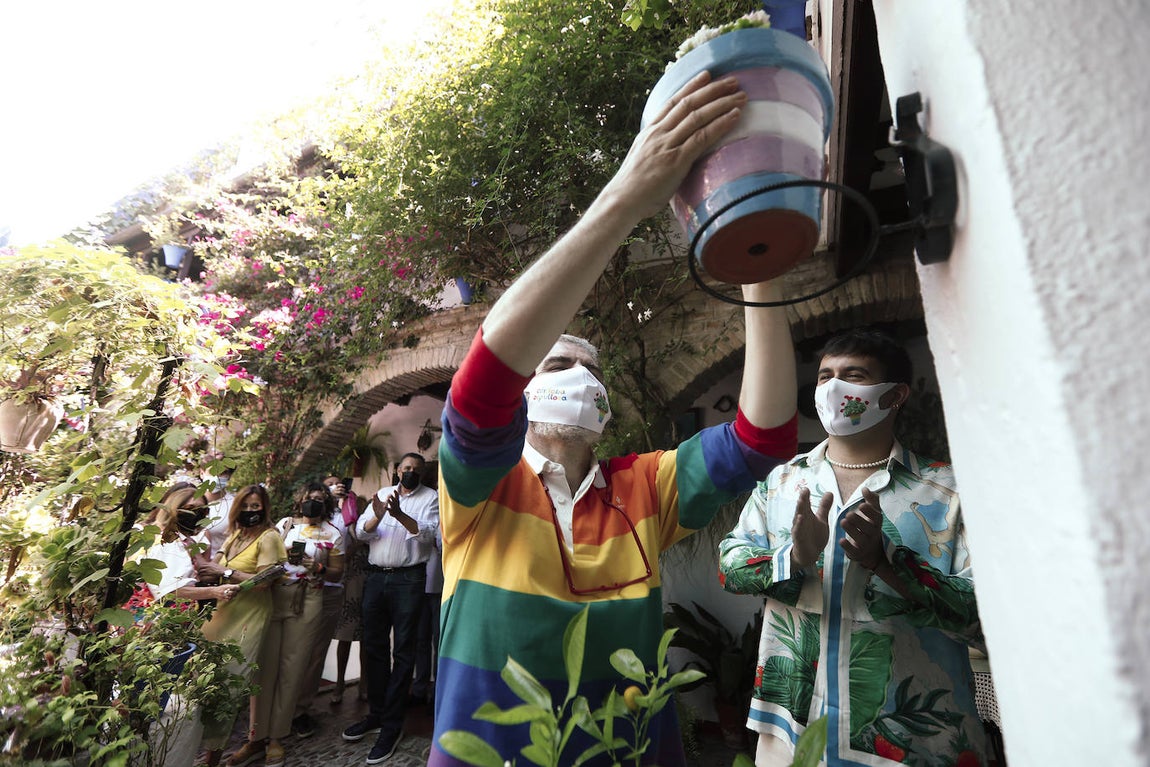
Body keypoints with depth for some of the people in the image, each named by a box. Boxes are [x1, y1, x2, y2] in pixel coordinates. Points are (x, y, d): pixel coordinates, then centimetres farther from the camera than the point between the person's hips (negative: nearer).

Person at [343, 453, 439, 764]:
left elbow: (427, 534, -12)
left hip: (408, 578, -4)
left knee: (403, 651, 2)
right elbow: (361, 532, 4)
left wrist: (400, 514, -25)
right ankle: (376, 714, 29)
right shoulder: (382, 493, 12)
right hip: (376, 576, 5)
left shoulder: (431, 498, 0)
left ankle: (392, 724, 11)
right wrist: (377, 517, -18)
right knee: (374, 646, 14)